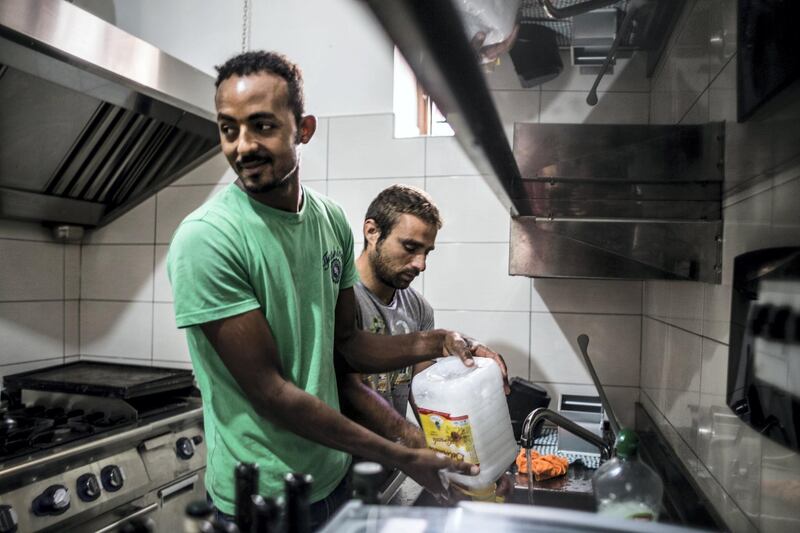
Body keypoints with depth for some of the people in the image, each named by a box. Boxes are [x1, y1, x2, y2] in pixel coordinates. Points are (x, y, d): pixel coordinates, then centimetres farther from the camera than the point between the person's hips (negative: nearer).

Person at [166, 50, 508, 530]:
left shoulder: (332, 219, -3)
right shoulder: (206, 239, -23)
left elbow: (346, 342, 4)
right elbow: (268, 391, -22)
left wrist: (437, 343, -12)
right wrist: (402, 458, -19)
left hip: (333, 474, 6)